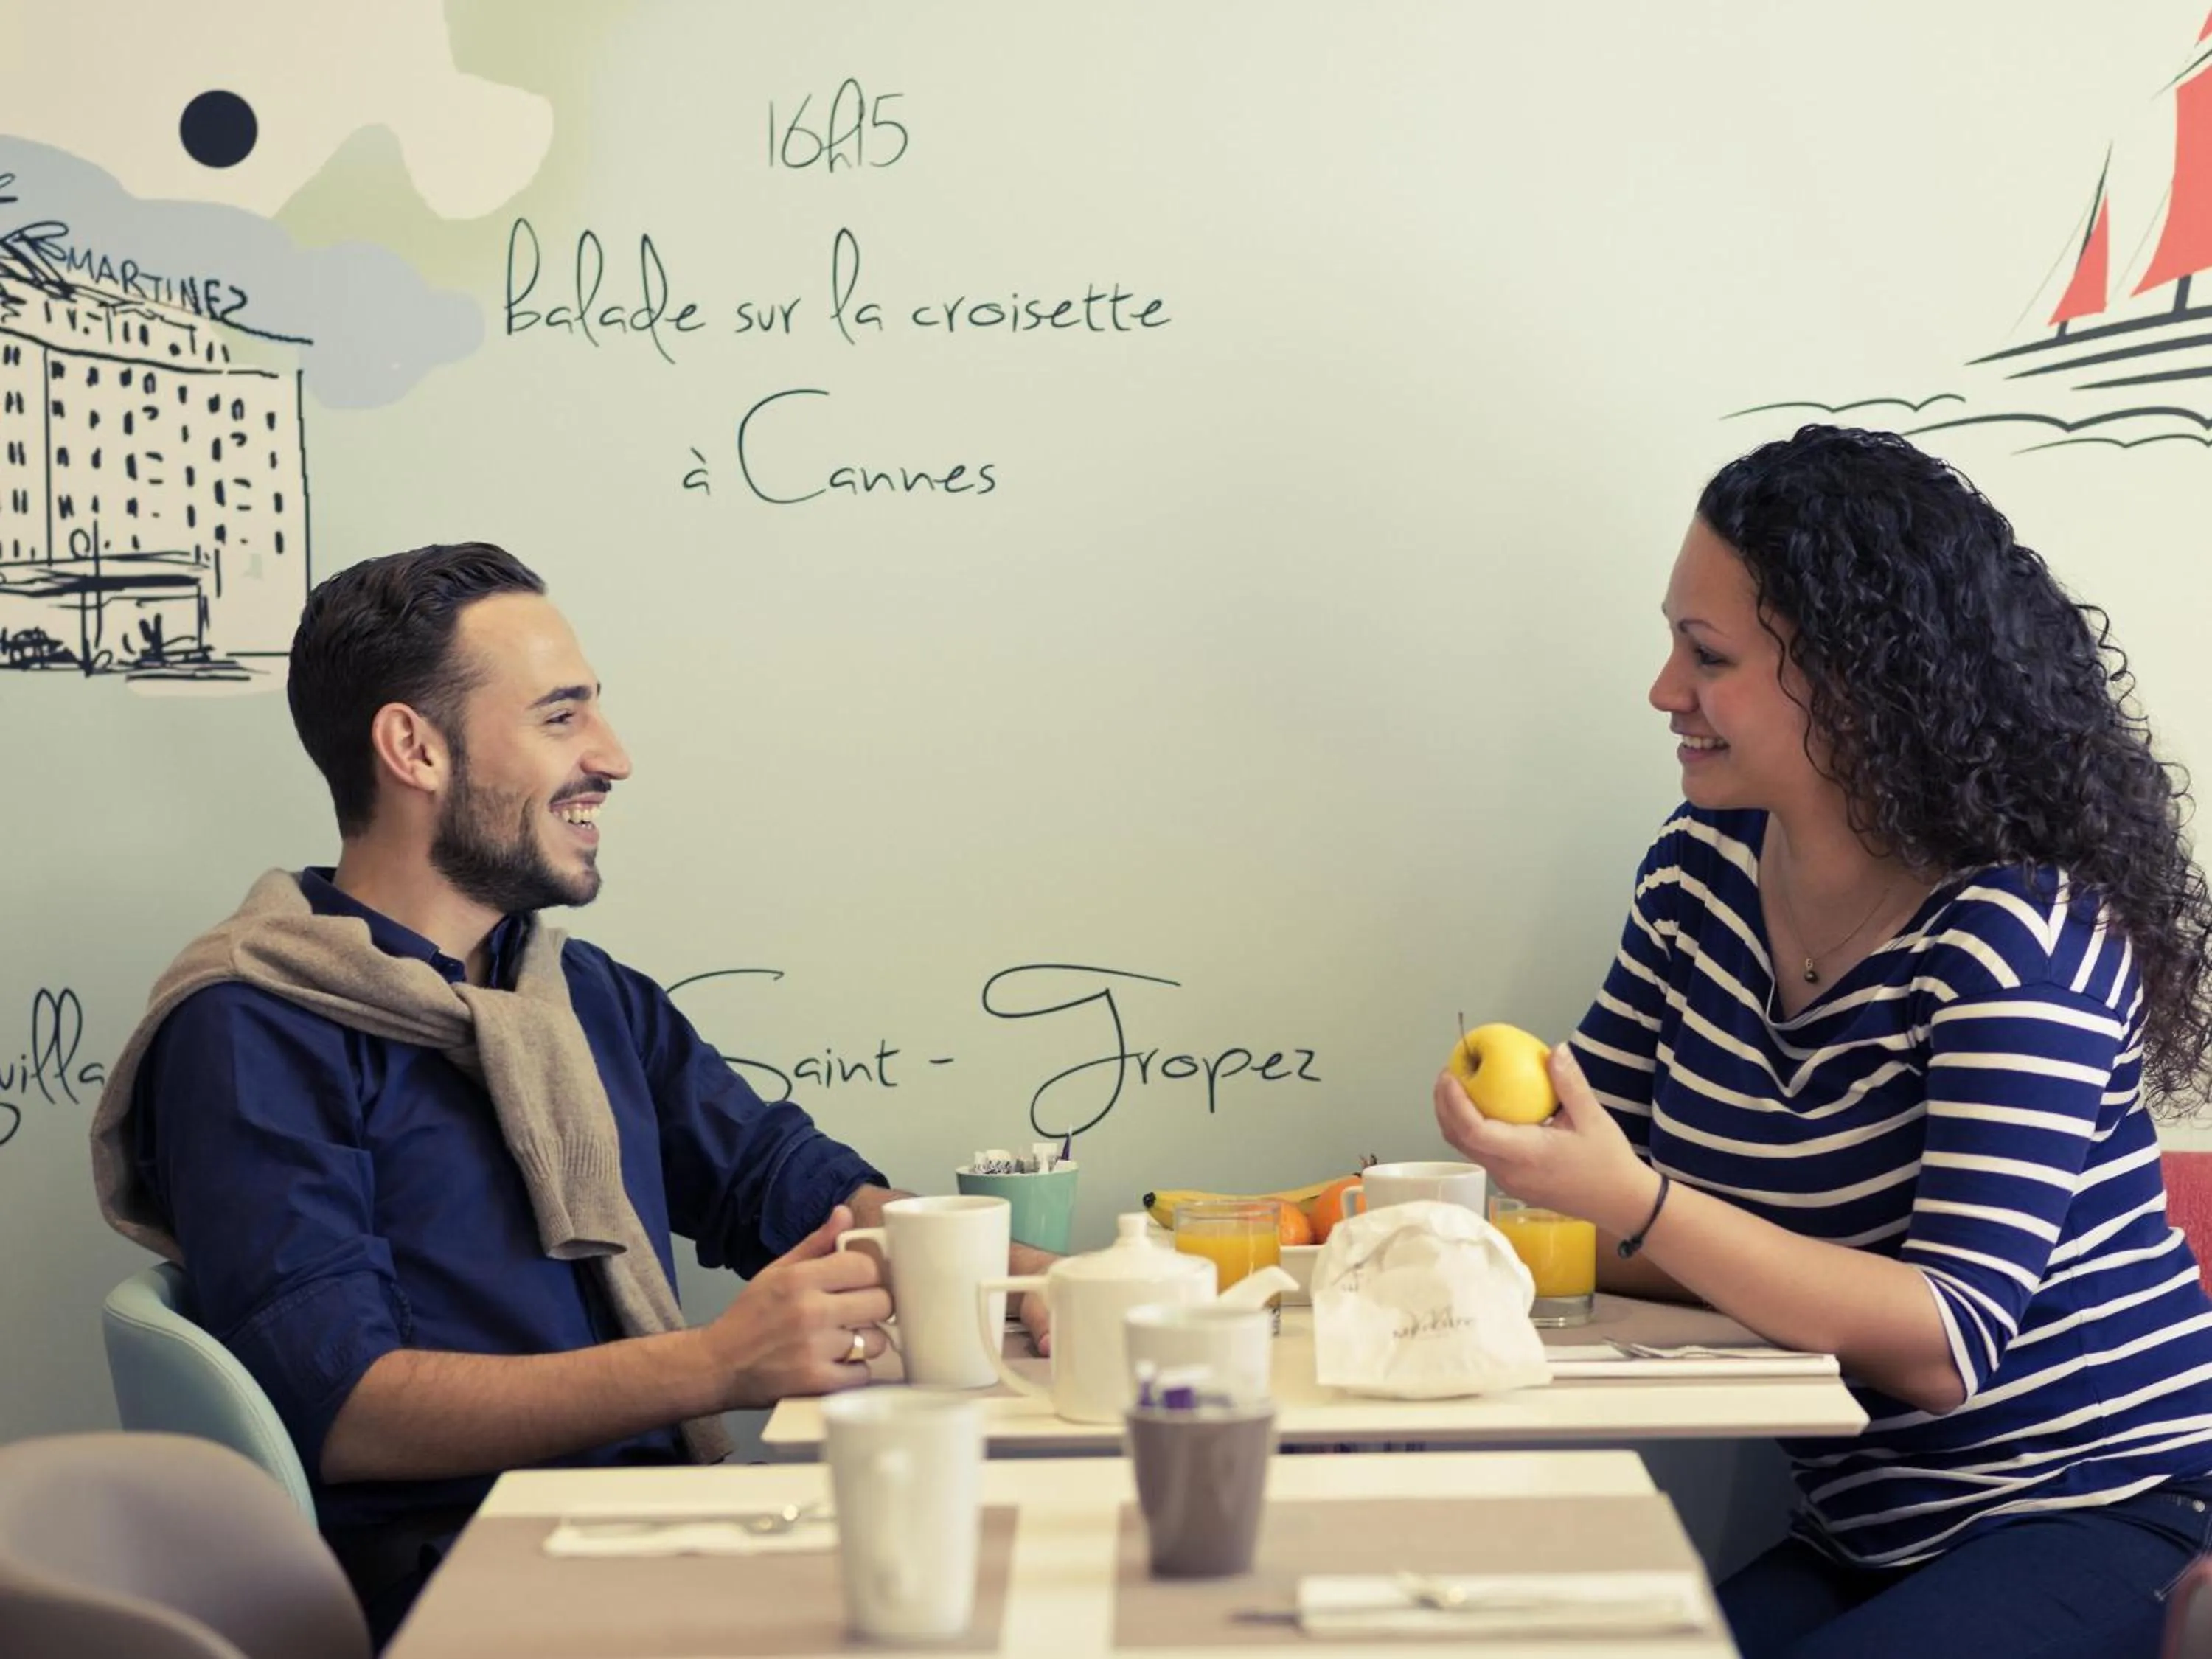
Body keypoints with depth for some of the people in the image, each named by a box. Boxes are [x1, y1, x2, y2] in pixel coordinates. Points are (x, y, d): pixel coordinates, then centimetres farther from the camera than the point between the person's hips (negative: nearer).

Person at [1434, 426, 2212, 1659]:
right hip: (1862, 1542, 6)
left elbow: (1951, 1346, -25)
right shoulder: (1701, 872, 3)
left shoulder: (2018, 935, -18)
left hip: (2096, 1523, -5)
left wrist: (1633, 1204, -33)